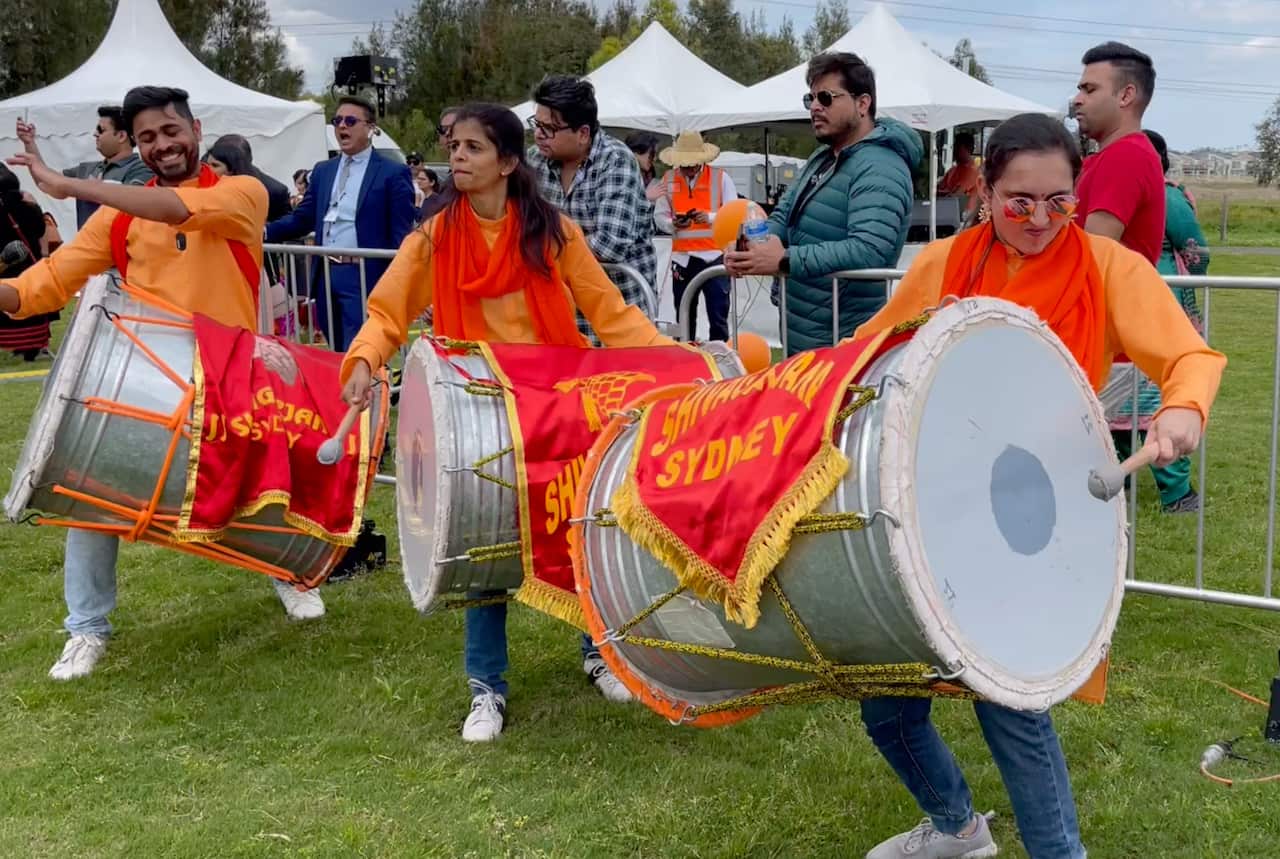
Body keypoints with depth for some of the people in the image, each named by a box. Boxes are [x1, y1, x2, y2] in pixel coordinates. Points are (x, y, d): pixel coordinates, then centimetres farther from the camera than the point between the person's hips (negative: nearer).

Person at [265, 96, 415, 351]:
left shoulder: (394, 174, -2)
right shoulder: (322, 171, 16)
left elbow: (401, 237, -5)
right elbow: (303, 218, 15)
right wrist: (265, 231, -2)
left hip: (364, 278, -6)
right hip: (325, 276, 6)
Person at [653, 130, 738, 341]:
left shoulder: (721, 177, 0)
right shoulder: (668, 179, 7)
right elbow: (659, 216, 5)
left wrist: (710, 217, -20)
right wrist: (673, 224, -16)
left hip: (714, 255, -3)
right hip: (682, 257, 3)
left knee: (718, 317, -1)